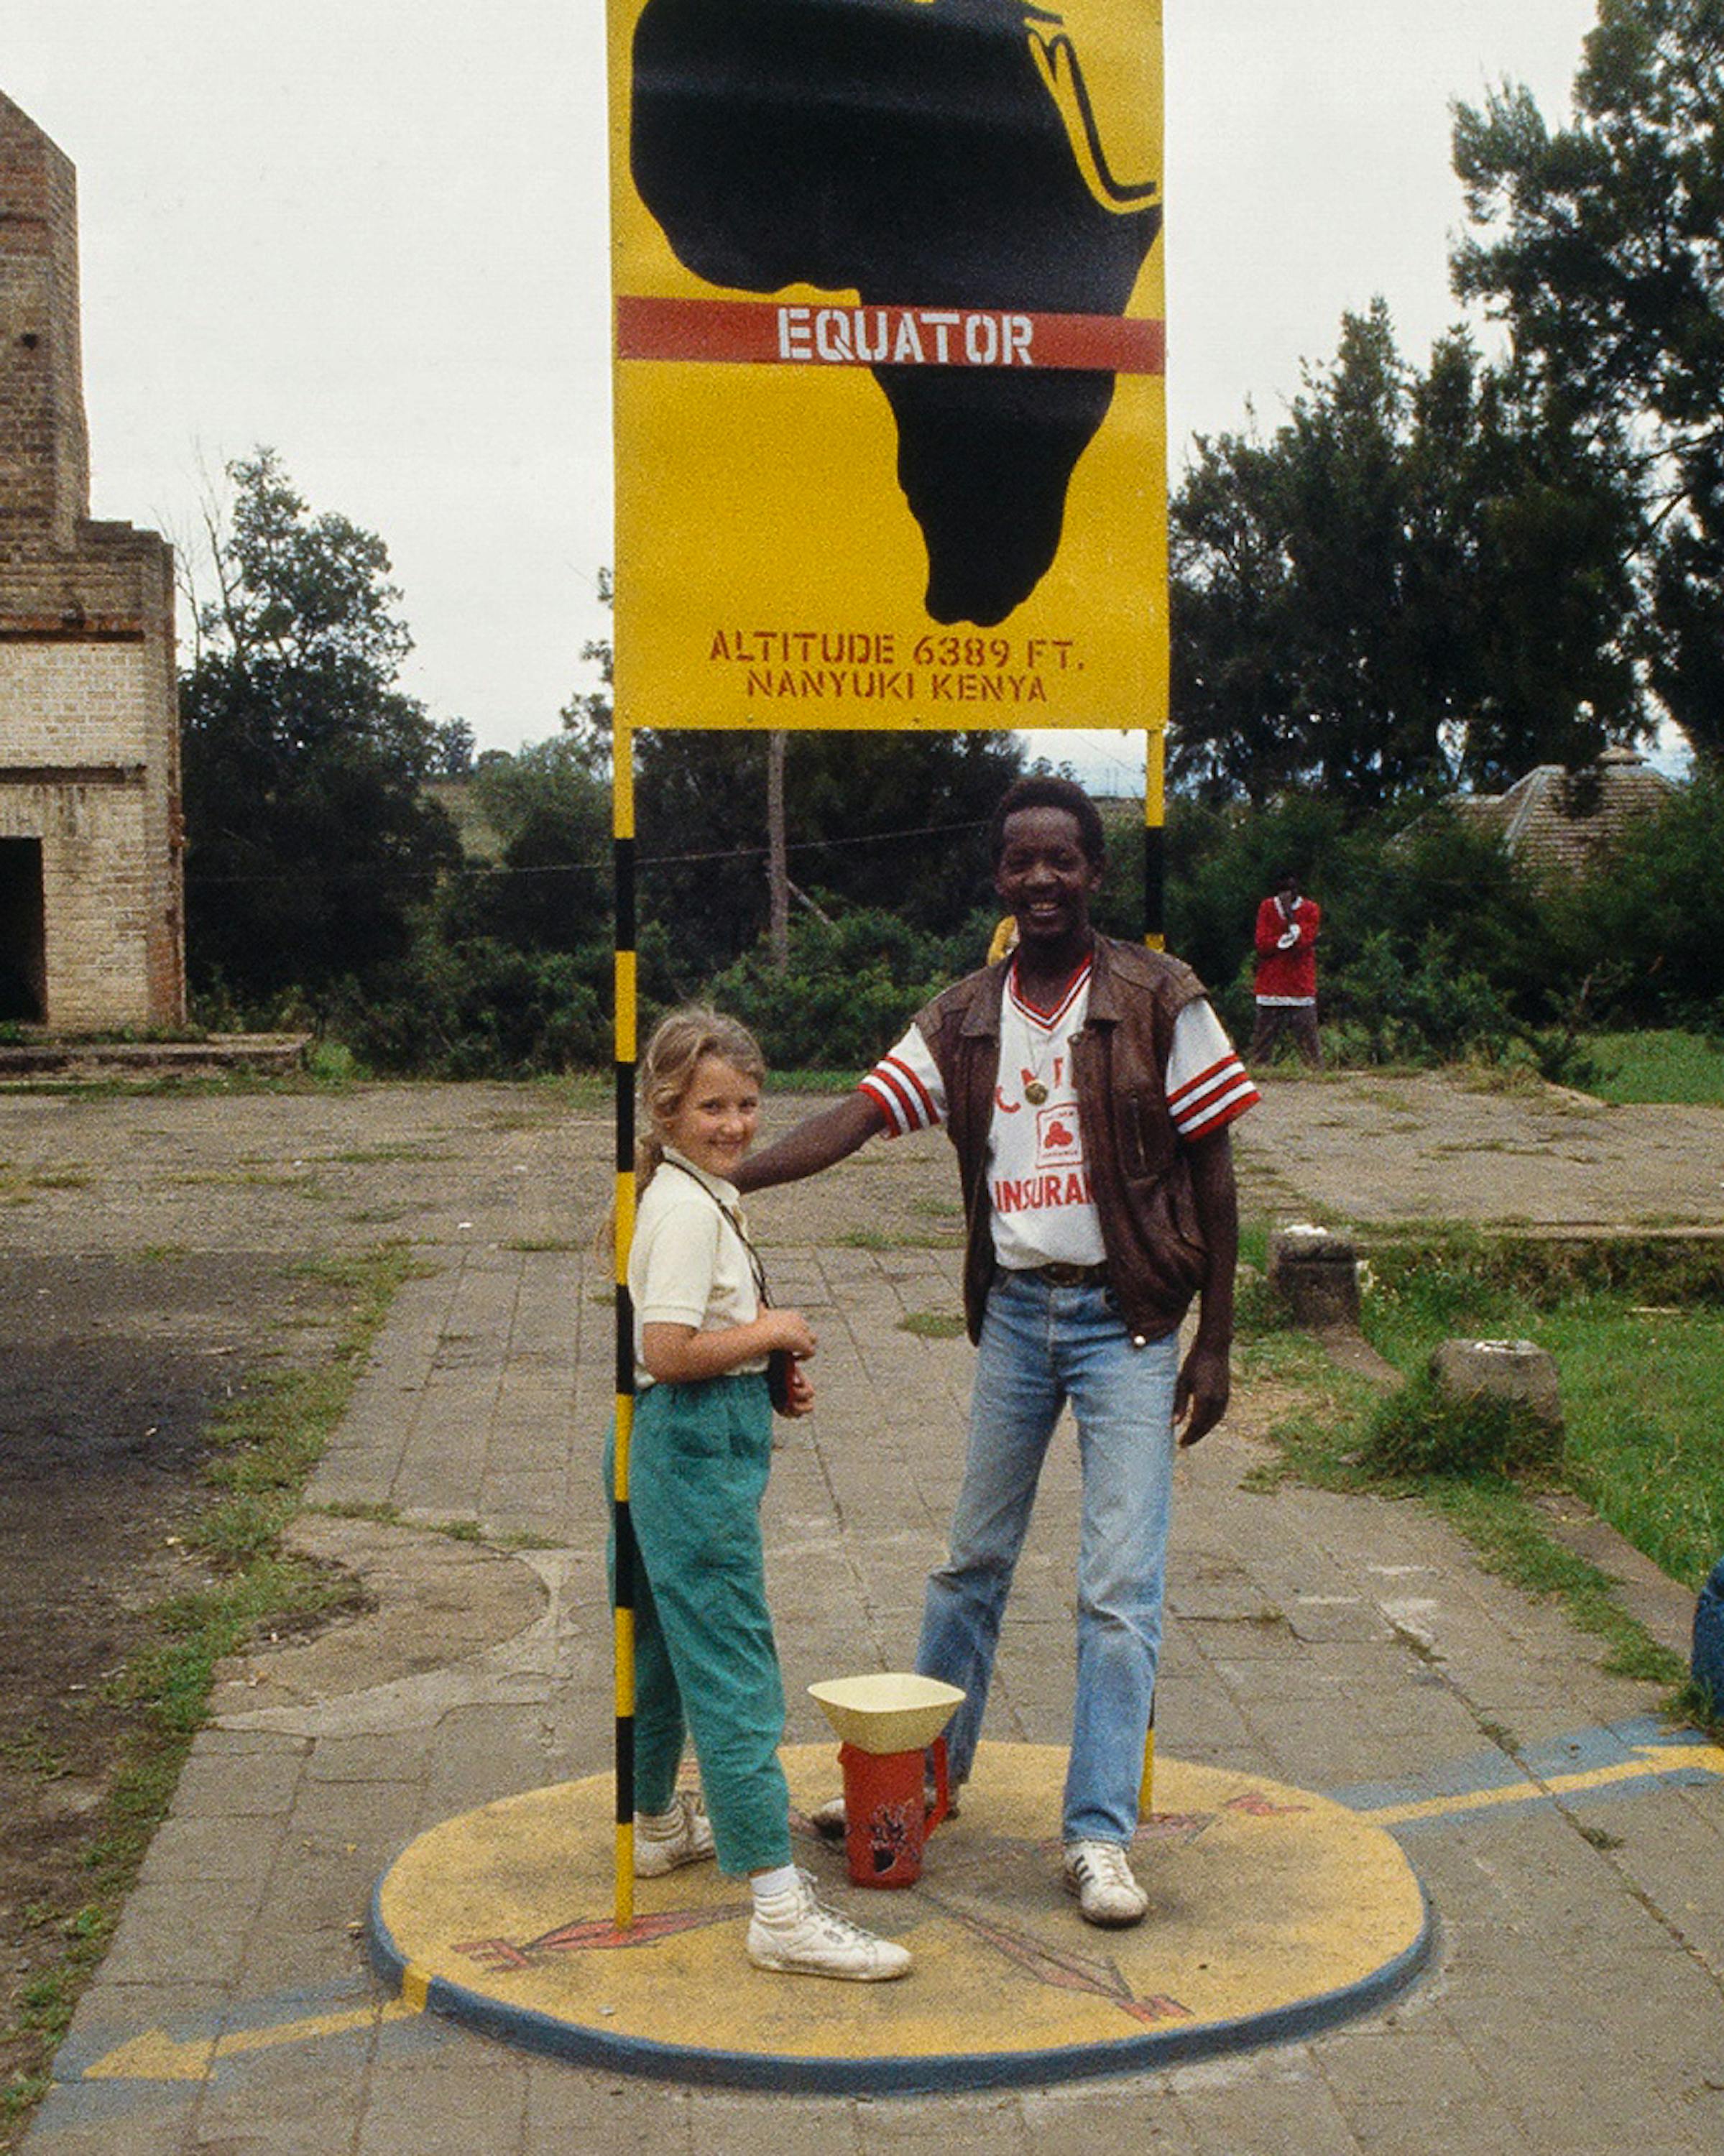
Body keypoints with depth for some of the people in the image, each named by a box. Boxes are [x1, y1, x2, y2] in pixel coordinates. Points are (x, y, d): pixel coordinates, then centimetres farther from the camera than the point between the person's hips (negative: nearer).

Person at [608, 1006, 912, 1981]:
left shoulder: (694, 1193, 14)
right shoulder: (689, 1208, -18)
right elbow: (668, 1352, -26)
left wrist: (771, 1377, 8)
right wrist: (769, 1333, -14)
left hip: (673, 1449, 11)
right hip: (697, 1453, -11)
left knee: (668, 1641, 24)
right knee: (735, 1670, -11)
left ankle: (659, 1823, 42)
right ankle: (781, 1909, -10)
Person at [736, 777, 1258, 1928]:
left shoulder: (1160, 999, -7)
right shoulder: (964, 1020, 4)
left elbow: (1211, 1172, -4)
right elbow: (854, 1119, -3)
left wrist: (1215, 1344, -6)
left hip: (1127, 1318, -4)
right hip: (1014, 1312, 4)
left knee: (1120, 1585, -5)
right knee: (975, 1560, 16)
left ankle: (1100, 1837, 3)